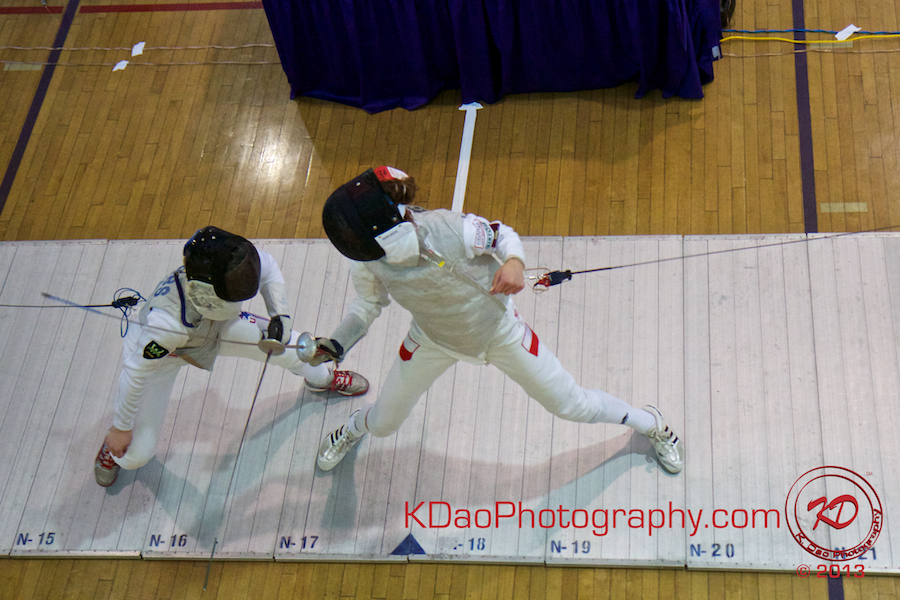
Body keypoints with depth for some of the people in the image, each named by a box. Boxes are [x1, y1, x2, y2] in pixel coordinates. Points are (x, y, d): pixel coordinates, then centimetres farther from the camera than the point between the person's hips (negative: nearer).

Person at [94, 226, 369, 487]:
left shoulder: (225, 264, -35)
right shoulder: (171, 320, -48)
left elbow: (268, 267, -11)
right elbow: (136, 371, -32)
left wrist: (280, 314, -25)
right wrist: (120, 428, -19)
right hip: (156, 348, -4)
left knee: (287, 342, 7)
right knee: (136, 454, -5)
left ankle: (322, 378, 46)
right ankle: (114, 448, 37)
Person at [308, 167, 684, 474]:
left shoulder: (448, 230, -38)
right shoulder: (368, 263, -26)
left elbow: (501, 234, -19)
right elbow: (368, 304, -4)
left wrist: (514, 262, -41)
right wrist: (335, 345, -20)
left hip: (498, 332, -2)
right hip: (434, 342, 3)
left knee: (572, 406, 9)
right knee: (383, 423, 17)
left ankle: (649, 424, 38)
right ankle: (352, 430, 58)